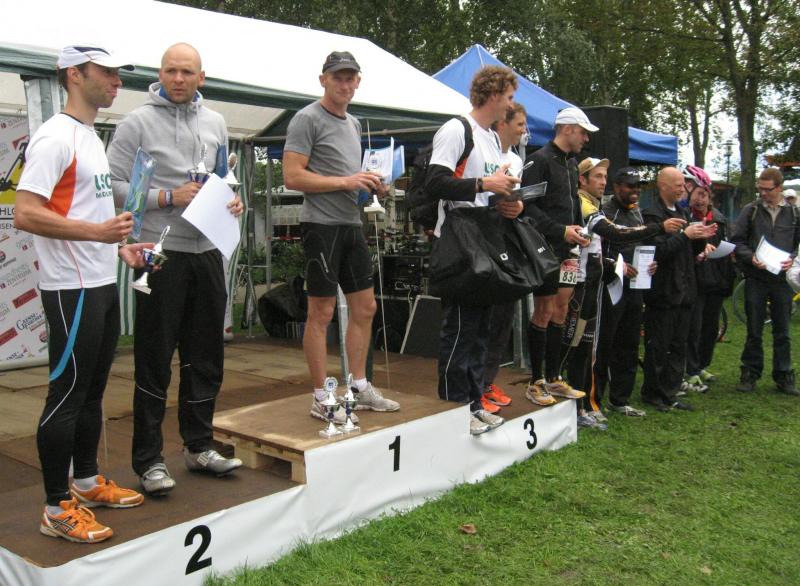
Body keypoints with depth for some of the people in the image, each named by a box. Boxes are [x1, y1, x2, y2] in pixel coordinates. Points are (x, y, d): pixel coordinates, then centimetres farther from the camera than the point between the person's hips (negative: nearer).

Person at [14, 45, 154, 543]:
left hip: (103, 284, 10)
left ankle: (86, 481, 32)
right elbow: (25, 214, -21)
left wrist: (119, 247, 13)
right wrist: (97, 232, -28)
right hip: (72, 289, -10)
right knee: (68, 393, -3)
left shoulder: (91, 137, 16)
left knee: (93, 390, 17)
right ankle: (58, 508, 8)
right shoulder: (56, 137, -14)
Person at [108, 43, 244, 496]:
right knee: (155, 361, 0)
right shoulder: (139, 122, -5)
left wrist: (232, 200, 2)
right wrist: (167, 197, -17)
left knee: (206, 356, 13)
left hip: (207, 251, 6)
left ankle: (199, 446, 27)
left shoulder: (215, 122, 13)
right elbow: (114, 185, -10)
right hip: (161, 253, -6)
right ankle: (150, 459, 11)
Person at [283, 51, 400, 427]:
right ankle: (322, 399, 5)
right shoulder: (308, 119, -7)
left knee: (364, 308, 11)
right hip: (322, 225, -9)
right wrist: (346, 181, -19)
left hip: (352, 224, 9)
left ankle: (358, 387, 22)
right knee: (322, 313, -3)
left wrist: (371, 183, 7)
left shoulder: (353, 124, 19)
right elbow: (293, 177, -16)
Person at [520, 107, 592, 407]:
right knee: (544, 313, -3)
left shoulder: (571, 163, 17)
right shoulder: (539, 160, -10)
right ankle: (536, 382, 7)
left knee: (560, 312, 11)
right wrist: (560, 231, -20)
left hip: (565, 249, 8)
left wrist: (578, 230, 8)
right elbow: (528, 206, -17)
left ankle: (554, 378, 19)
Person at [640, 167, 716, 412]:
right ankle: (652, 393, 13)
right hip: (662, 291, -8)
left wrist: (701, 238, 2)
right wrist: (685, 235, -19)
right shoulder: (652, 215, -11)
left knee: (678, 346, 11)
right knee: (658, 347, 1)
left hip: (683, 291, 8)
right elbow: (658, 251, -21)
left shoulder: (683, 213, 16)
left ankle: (670, 394, 20)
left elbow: (690, 252, 20)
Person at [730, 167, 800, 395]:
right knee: (754, 331, 6)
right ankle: (750, 374, 16)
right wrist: (751, 257, -16)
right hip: (756, 279, -1)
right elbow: (736, 241, 0)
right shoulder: (750, 211, 2)